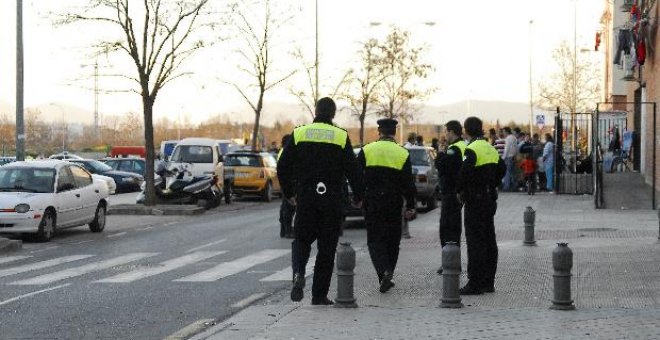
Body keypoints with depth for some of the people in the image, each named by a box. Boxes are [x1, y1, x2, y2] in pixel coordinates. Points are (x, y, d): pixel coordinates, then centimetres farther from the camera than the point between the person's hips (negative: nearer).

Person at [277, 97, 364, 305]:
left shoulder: (299, 134, 2)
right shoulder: (341, 137, -2)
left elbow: (283, 167, 2)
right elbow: (352, 170, -5)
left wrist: (289, 193, 15)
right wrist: (358, 197, 9)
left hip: (305, 197, 1)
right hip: (332, 200, -1)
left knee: (302, 240, 14)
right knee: (327, 247, 7)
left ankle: (298, 273, -15)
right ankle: (319, 295, 8)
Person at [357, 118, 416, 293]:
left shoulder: (366, 150, 0)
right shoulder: (403, 153, 0)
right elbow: (408, 183, 0)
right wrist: (410, 206, 4)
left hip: (372, 202, -1)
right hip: (394, 204, 1)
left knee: (375, 239, 2)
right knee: (392, 240, 14)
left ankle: (384, 272, -19)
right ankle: (387, 275, 18)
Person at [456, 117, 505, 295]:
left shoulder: (472, 149, -15)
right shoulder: (491, 148, 12)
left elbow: (464, 173, -26)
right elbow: (502, 169, 21)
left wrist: (460, 190, -10)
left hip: (475, 200, -8)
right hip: (490, 198, 8)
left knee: (475, 241, -6)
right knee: (489, 240, 12)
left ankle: (475, 283, -6)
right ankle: (488, 282, 18)